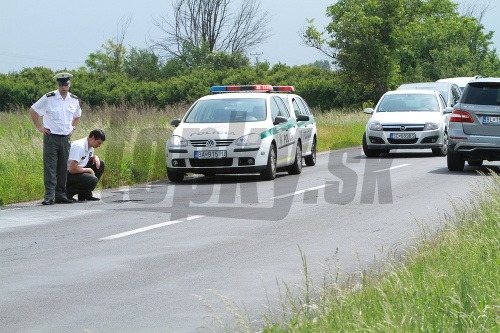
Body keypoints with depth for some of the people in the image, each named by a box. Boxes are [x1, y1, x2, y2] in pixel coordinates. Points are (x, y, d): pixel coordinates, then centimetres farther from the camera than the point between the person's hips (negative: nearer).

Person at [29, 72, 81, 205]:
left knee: (63, 169, 7)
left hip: (66, 138, 4)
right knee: (50, 168, -7)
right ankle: (49, 196, -9)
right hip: (51, 138, -4)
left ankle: (60, 195, 14)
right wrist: (39, 127, 0)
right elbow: (33, 110, 3)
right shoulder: (49, 98, -6)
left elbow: (77, 116, 28)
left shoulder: (74, 100, 8)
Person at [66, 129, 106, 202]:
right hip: (68, 174, -10)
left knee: (100, 164, 5)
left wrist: (95, 157, 0)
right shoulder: (79, 146, -25)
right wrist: (89, 170, -15)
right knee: (92, 180, -28)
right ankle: (68, 192, -9)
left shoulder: (90, 146, 5)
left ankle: (86, 194, 5)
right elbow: (72, 169, -29)